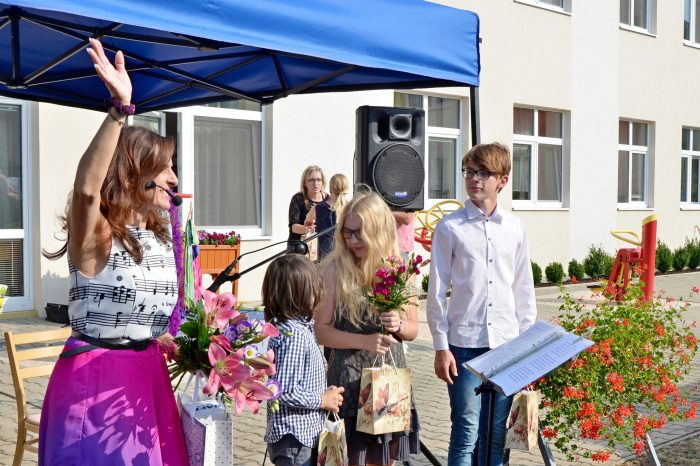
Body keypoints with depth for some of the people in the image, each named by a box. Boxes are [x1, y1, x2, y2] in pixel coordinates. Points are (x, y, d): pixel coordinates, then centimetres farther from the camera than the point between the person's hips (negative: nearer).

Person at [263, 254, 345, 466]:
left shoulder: (298, 327, 6)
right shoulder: (294, 335, -22)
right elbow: (284, 391, -25)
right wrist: (323, 400, -14)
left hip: (304, 433, 9)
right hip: (294, 439, -9)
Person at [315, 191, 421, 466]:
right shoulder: (334, 270, -6)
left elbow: (413, 329, 9)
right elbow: (321, 330, -7)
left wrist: (399, 326, -12)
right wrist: (364, 341, -20)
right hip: (350, 378, -3)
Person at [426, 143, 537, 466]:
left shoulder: (514, 228, 6)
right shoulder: (450, 227, -3)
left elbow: (524, 289, 11)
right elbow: (437, 291, -2)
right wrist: (441, 347, -5)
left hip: (506, 343, 3)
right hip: (464, 344, -3)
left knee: (496, 435, 10)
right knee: (466, 434, 0)